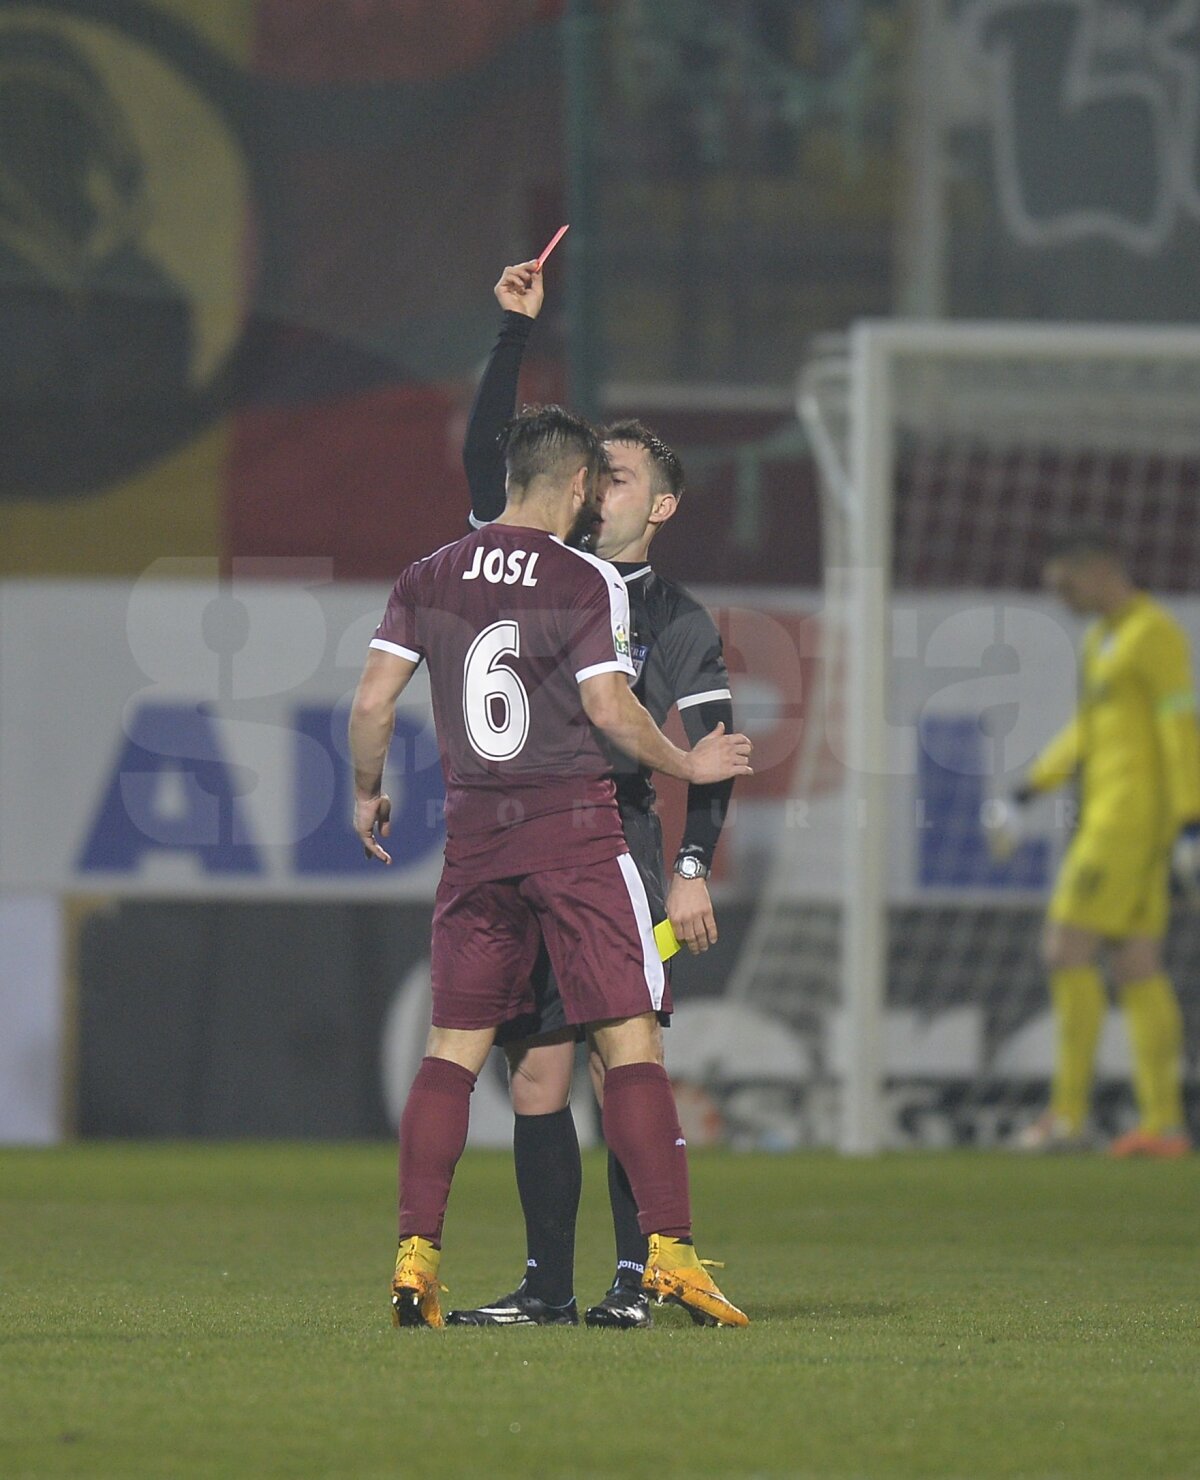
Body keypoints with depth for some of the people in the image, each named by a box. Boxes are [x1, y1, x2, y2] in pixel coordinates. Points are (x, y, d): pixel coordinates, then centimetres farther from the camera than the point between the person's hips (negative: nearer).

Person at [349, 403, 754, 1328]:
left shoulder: (429, 580, 7)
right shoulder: (586, 582, -6)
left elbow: (373, 703, 4)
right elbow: (611, 709, -12)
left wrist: (367, 794, 19)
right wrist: (688, 765, 3)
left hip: (476, 834, 4)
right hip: (575, 829, -4)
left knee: (454, 1046, 8)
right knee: (629, 1041, -3)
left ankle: (415, 1255, 0)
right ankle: (669, 1250, -10)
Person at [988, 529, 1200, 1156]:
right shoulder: (1102, 638, 19)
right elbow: (1085, 733, 26)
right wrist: (1022, 797, 22)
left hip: (1133, 816, -10)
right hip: (1107, 817, 10)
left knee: (1066, 952, -10)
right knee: (1136, 969, 6)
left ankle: (1068, 1114, -9)